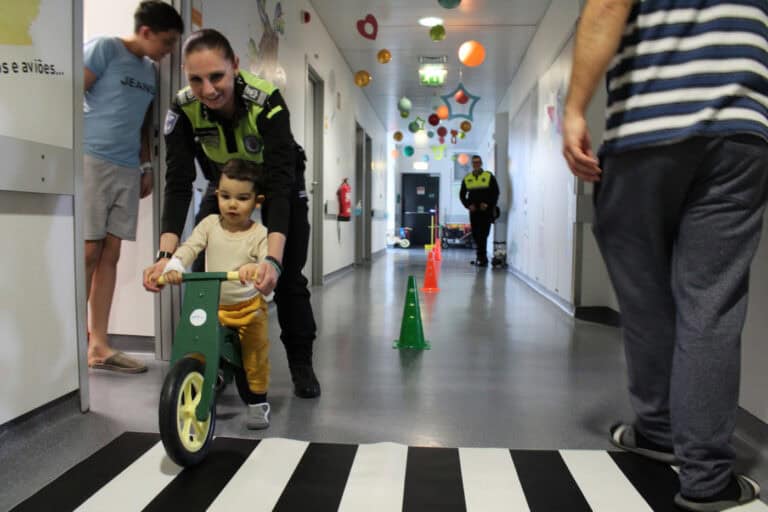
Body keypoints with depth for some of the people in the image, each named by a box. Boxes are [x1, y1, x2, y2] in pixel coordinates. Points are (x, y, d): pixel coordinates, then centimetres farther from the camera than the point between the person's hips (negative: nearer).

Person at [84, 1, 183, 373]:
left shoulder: (150, 71, 19)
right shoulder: (104, 48, -1)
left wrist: (146, 166, 16)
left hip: (128, 170, 6)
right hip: (92, 161, -6)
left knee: (110, 256, 4)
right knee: (88, 252, -6)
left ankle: (99, 344, 9)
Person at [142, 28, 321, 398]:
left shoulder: (267, 101, -36)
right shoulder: (183, 110, -26)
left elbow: (281, 180, -43)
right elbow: (178, 184, -29)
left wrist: (273, 259, -55)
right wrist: (165, 254, -43)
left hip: (279, 183, -3)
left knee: (289, 278, -6)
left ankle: (301, 363, 11)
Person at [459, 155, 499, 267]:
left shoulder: (489, 177, 2)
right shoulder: (467, 178, 10)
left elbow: (496, 192, 1)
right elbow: (462, 195, 12)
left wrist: (488, 204, -11)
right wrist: (468, 205, -3)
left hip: (486, 211, -3)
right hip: (473, 211, 4)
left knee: (483, 235, -9)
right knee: (475, 235, 6)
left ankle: (482, 258, -7)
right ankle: (481, 257, 16)